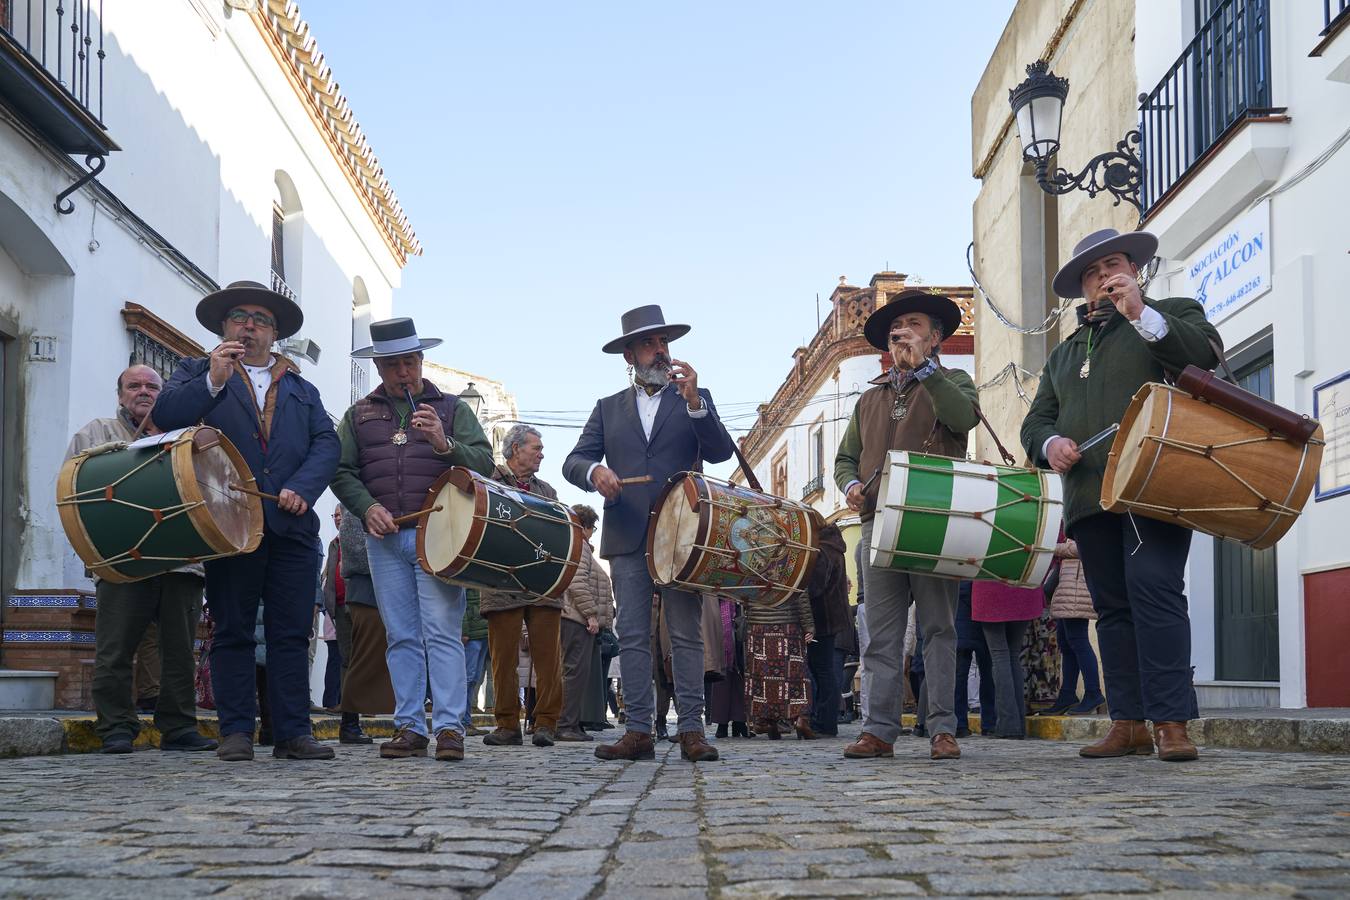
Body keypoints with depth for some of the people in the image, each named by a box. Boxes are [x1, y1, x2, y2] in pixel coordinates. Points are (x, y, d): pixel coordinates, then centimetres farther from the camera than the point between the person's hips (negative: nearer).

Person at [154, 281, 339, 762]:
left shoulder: (302, 389, 22)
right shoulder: (197, 374, 15)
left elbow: (326, 444, 9)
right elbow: (165, 417, -3)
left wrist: (301, 488, -8)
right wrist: (213, 380, -14)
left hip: (293, 525, 2)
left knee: (292, 633, 0)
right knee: (232, 631, 0)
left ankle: (293, 732, 2)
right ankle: (236, 732, 4)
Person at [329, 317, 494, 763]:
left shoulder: (451, 408, 11)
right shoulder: (360, 415, 17)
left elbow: (484, 462, 2)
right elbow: (342, 472, 11)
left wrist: (445, 444, -16)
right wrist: (368, 507, -7)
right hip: (384, 538, 3)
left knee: (443, 632, -10)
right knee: (401, 637, 3)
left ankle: (448, 726, -10)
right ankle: (410, 727, 6)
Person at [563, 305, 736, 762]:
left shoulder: (696, 400, 13)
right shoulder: (608, 409, 17)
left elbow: (721, 451, -3)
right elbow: (573, 462, 7)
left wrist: (693, 402, -17)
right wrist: (595, 470, -17)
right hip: (627, 537, 2)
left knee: (687, 635, -4)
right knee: (633, 637, -1)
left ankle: (691, 730, -4)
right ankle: (639, 731, -1)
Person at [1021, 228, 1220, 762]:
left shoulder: (1171, 314, 13)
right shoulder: (1064, 353, 27)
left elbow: (1205, 351, -8)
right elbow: (1036, 420, 22)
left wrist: (1141, 313, -15)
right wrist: (1049, 443, -2)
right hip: (1090, 495, 6)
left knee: (1154, 593, -18)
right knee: (1112, 608, 3)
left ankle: (1172, 723, -19)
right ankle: (1128, 724, 4)